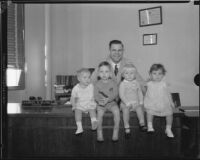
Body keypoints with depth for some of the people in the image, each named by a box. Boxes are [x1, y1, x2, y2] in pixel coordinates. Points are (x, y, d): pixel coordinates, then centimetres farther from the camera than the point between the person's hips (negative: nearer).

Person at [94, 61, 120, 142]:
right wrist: (99, 101, -26)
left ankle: (116, 131, -14)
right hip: (100, 103, 0)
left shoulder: (113, 82, 2)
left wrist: (108, 99, -24)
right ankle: (99, 132, -14)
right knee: (100, 113, -29)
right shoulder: (97, 84, 3)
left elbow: (115, 94, -7)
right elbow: (95, 95, -3)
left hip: (111, 102, 0)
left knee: (116, 111, -28)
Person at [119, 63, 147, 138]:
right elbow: (121, 95, -11)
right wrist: (128, 103, -20)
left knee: (139, 108, -22)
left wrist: (141, 102, 1)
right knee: (125, 109, -26)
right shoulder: (122, 84, -6)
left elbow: (140, 93, 11)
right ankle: (127, 127, -16)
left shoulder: (136, 83, 7)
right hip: (125, 103, -3)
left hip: (136, 102, 3)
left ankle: (142, 123, -8)